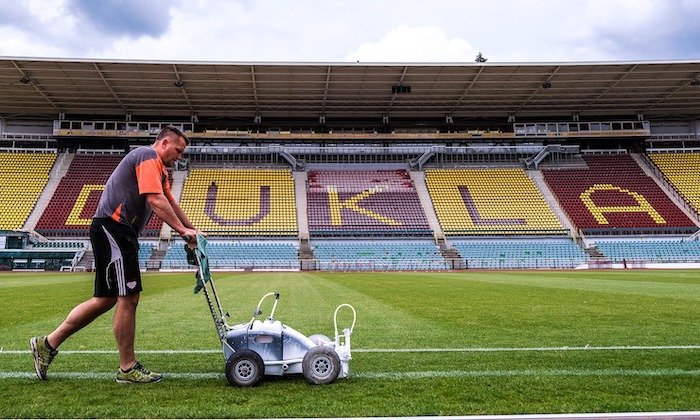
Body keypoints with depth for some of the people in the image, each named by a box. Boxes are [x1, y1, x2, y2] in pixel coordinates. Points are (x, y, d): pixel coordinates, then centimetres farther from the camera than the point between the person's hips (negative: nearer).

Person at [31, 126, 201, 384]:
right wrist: (182, 230, -14)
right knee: (128, 298, -6)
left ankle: (48, 344, 22)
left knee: (106, 299, 13)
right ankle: (128, 369, 3)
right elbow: (156, 201, -18)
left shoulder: (158, 168, 24)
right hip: (112, 228, -11)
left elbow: (170, 204, 32)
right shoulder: (148, 157, -8)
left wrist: (192, 230, 30)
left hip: (118, 233, 11)